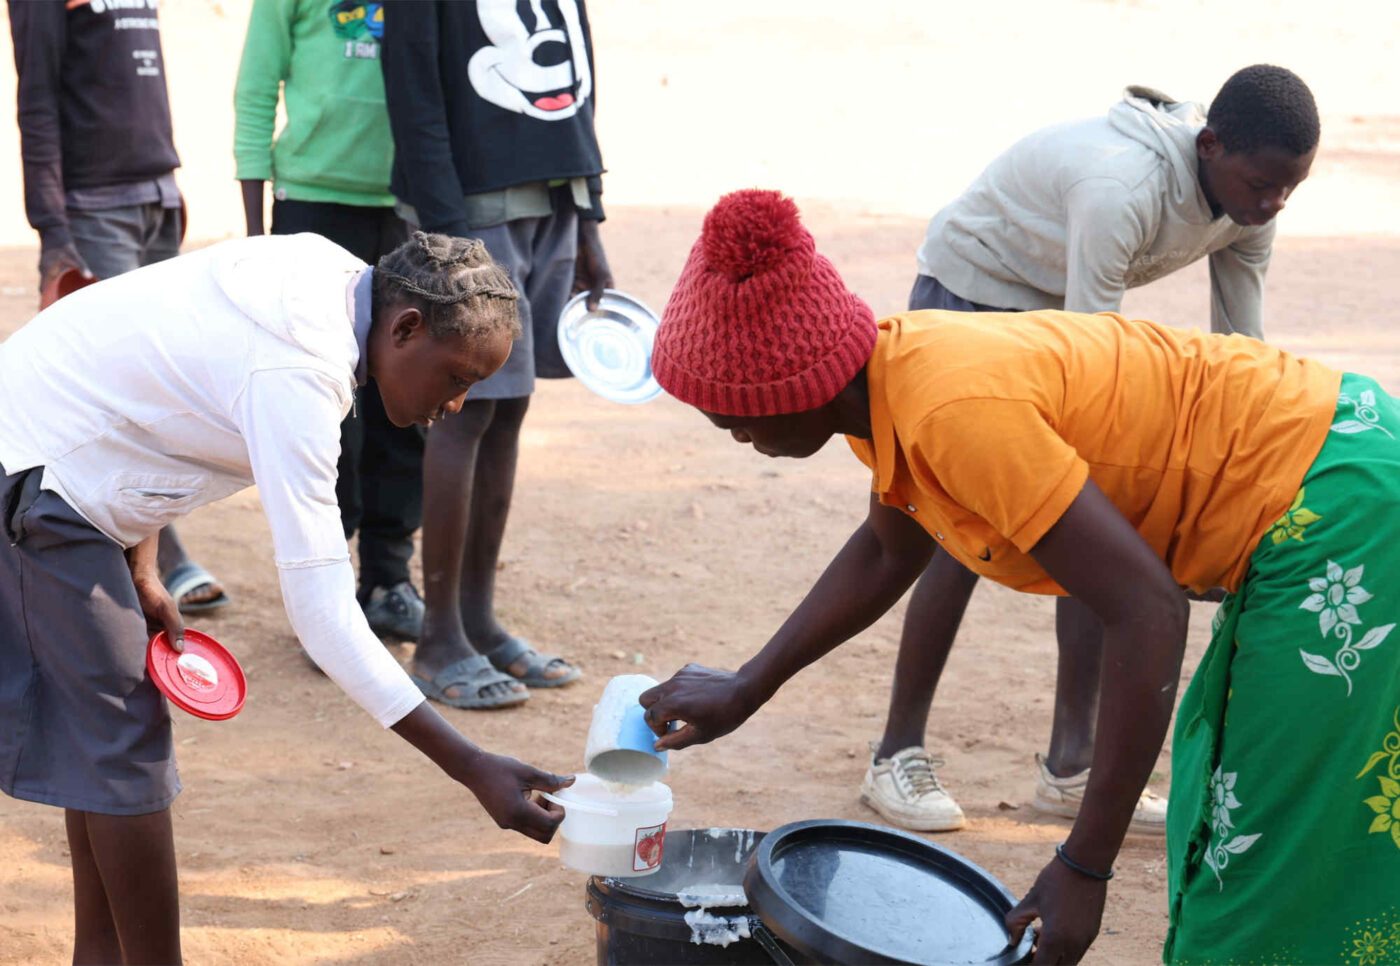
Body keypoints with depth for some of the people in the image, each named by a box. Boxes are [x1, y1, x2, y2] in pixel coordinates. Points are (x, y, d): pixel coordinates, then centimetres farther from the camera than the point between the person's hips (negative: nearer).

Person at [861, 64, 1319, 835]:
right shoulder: (1122, 186, -38)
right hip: (971, 289, -7)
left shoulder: (1249, 200, -13)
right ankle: (898, 756, 3)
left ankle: (1071, 765, 4)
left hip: (1059, 310, 7)